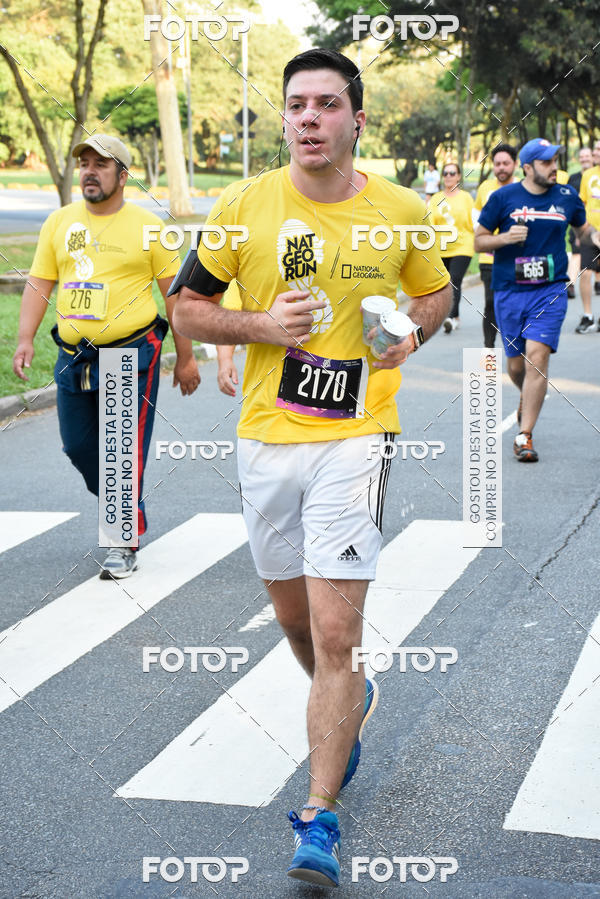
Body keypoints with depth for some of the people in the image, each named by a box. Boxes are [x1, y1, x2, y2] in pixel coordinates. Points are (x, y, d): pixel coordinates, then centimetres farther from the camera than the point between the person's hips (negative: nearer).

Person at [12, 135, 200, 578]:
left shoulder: (147, 225, -2)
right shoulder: (60, 221, 9)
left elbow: (175, 292, 1)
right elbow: (39, 283, 11)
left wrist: (186, 357, 0)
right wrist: (25, 339, -1)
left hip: (132, 357, -5)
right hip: (74, 358, 5)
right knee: (78, 447, 10)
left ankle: (126, 545, 6)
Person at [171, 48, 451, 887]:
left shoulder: (403, 212, -1)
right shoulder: (243, 206, -1)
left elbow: (436, 290, 17)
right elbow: (188, 306, 6)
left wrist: (413, 329, -5)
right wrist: (262, 325, -12)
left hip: (355, 439, -2)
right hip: (264, 440, 3)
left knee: (334, 635, -10)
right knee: (296, 621, 17)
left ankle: (320, 819, -1)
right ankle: (351, 701, 50)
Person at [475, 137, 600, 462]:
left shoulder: (567, 197, 4)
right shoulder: (502, 197, -1)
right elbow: (479, 241, 4)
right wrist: (505, 238, -15)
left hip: (550, 291, 0)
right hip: (509, 291, 1)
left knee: (537, 357, -16)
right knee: (515, 365, 9)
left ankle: (524, 435, -12)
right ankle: (528, 399, 45)